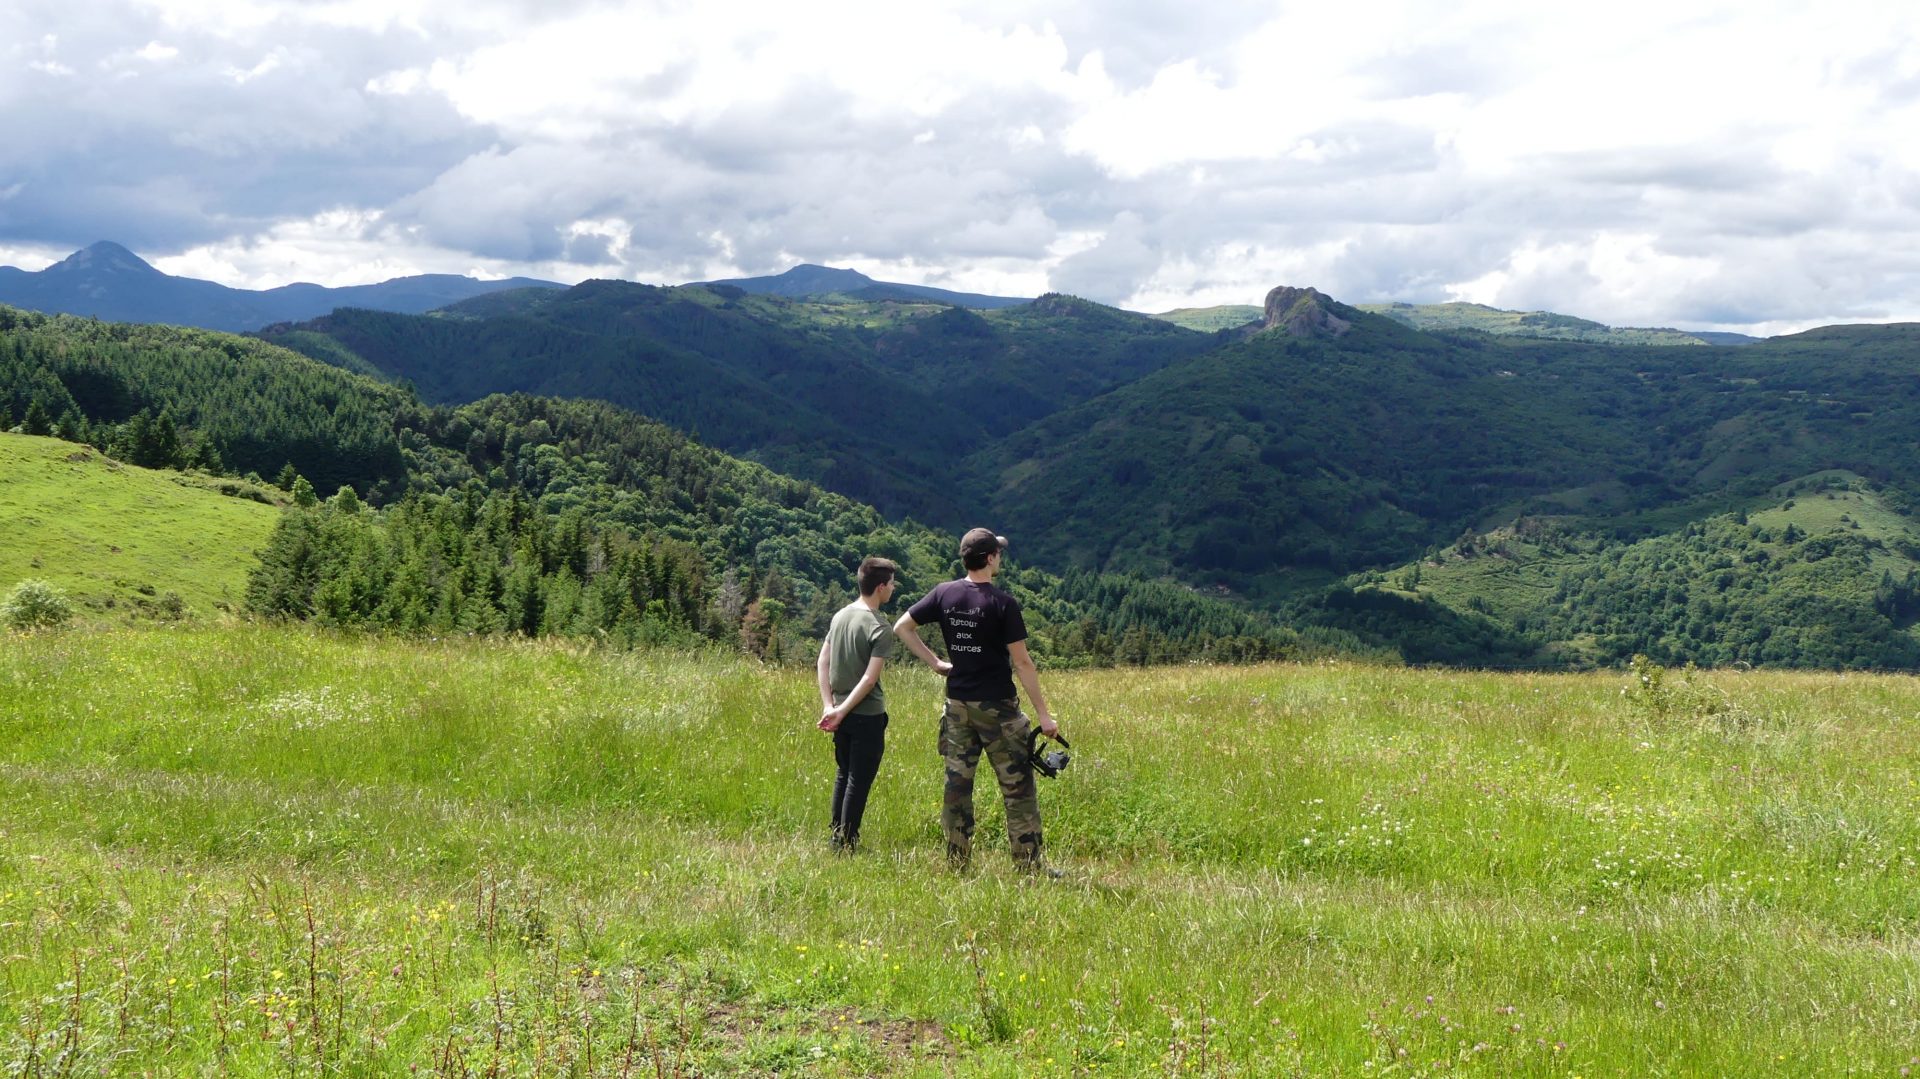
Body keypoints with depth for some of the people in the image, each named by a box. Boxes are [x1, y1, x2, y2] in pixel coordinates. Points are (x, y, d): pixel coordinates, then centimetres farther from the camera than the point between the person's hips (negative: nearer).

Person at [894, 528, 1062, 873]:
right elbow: (1021, 662, -13)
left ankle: (957, 864, 13)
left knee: (957, 782, 9)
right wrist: (1043, 714, -8)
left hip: (957, 703, 5)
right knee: (1018, 786, 2)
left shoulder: (944, 594, 1)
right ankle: (1029, 866, 3)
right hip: (996, 706, -5)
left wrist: (934, 661, 8)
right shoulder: (1002, 603, -13)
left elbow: (902, 627, 5)